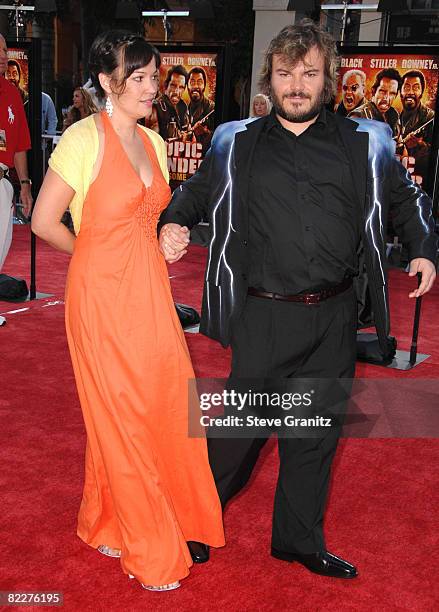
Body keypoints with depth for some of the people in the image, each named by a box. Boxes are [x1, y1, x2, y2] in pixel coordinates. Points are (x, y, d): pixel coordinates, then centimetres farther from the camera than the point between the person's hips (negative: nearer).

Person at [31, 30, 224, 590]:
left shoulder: (153, 143, 10)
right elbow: (44, 222, -10)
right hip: (102, 297, -6)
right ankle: (147, 548, 24)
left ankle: (177, 523, 33)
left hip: (150, 293, 7)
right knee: (121, 421, 6)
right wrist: (95, 255, 3)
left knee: (170, 407, 11)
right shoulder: (84, 139, -12)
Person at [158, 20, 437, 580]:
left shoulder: (365, 144, 7)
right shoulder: (237, 143, 4)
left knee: (316, 431, 13)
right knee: (244, 423, 4)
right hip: (264, 315, -2)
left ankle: (300, 540, 32)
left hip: (333, 317, 3)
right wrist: (173, 224, -4)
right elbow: (195, 192, 16)